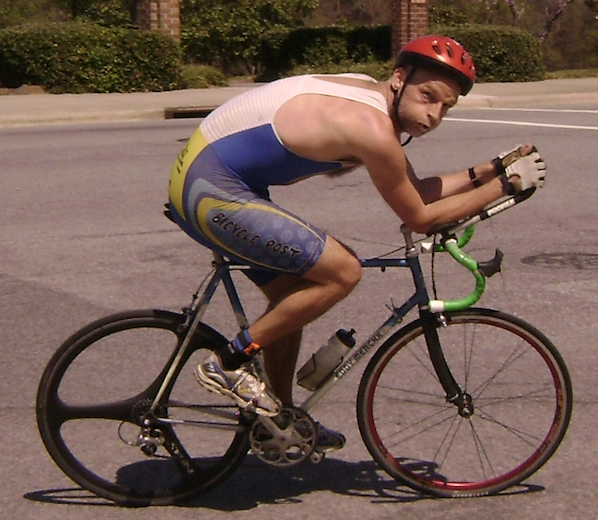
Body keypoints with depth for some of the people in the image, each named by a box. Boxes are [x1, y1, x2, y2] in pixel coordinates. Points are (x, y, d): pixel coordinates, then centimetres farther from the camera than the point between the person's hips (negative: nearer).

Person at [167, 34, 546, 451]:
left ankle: (281, 419, 33)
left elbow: (415, 192, 16)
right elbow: (420, 218, -10)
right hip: (212, 191, -10)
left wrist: (489, 171, 12)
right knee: (342, 271, -13)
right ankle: (228, 365, -4)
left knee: (293, 295, 19)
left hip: (207, 176, 10)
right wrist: (506, 184, -5)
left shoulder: (369, 95, 8)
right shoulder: (373, 128, -22)